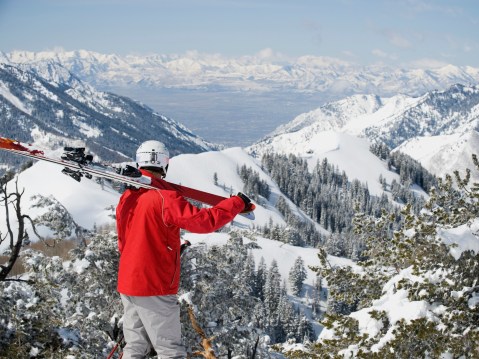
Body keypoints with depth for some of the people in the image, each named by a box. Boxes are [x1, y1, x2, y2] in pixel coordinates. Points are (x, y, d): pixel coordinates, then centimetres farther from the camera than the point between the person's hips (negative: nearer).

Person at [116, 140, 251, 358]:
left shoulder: (127, 199, 7)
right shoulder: (164, 199, -17)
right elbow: (205, 221, -21)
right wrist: (237, 203, -9)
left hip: (128, 285, 8)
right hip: (154, 288, -8)